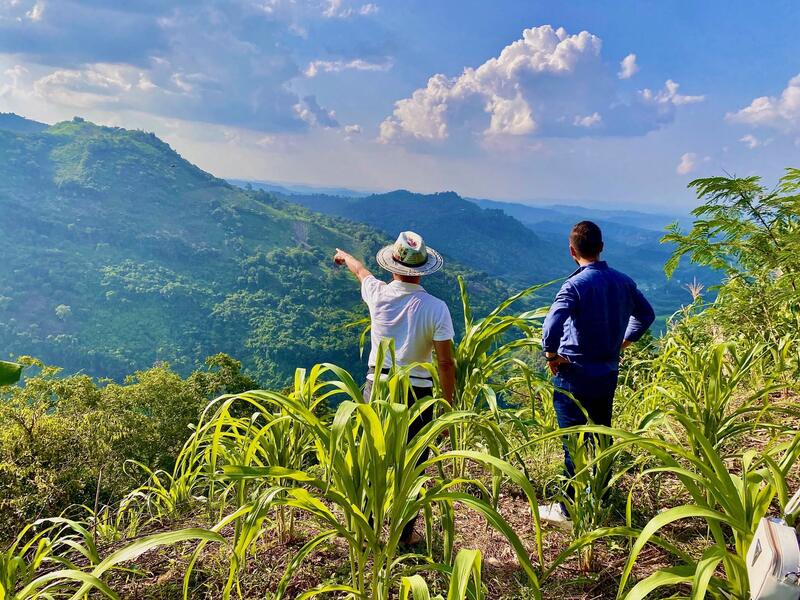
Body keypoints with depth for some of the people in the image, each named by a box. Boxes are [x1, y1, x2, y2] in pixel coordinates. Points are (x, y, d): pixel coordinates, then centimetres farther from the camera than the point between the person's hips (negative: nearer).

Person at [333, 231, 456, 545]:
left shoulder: (378, 293, -5)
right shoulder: (435, 308, -13)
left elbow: (360, 270, 20)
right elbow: (445, 362, -12)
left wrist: (344, 256, 42)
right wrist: (448, 406, -2)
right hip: (417, 393, -2)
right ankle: (405, 533, 22)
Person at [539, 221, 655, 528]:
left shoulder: (575, 285, -19)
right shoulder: (623, 282, 2)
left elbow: (551, 328, -31)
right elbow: (646, 314, 18)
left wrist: (552, 356, -14)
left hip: (575, 376, -6)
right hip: (608, 373, 6)